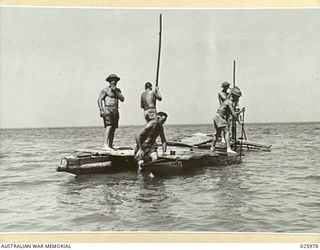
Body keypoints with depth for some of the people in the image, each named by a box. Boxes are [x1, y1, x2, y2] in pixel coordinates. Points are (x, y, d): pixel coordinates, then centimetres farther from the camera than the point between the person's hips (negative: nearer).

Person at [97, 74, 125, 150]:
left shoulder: (117, 90, 17)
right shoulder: (105, 90, -2)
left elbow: (122, 99, 2)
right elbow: (99, 100, -6)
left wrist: (115, 91, -7)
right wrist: (101, 110, -17)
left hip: (115, 111, 7)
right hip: (108, 110, -7)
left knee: (113, 128, 5)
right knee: (109, 127, -20)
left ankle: (110, 145, 10)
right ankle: (105, 145, -26)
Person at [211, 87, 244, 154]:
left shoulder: (232, 102, 16)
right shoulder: (229, 102, -15)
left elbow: (233, 113, 21)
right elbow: (233, 113, -19)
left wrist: (241, 111, 12)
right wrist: (239, 121, -11)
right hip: (220, 118, -11)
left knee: (217, 133, 22)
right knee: (227, 132, -18)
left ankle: (213, 147, 36)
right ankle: (228, 149, -29)